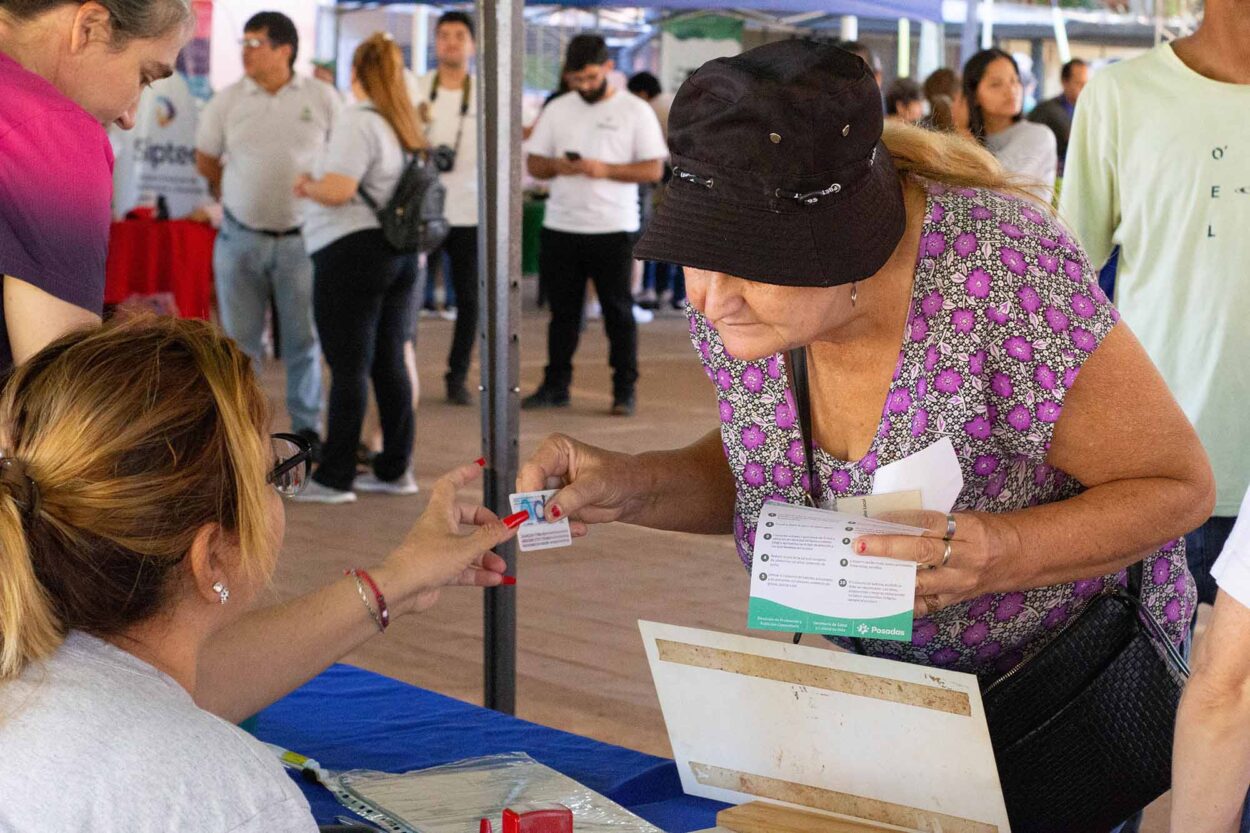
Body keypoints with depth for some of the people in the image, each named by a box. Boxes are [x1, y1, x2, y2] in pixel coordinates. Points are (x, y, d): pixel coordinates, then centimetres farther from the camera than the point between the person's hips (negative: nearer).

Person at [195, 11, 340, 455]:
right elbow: (206, 160, 12)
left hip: (301, 237, -1)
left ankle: (307, 426, 16)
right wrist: (233, 197, 10)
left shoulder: (321, 97, -3)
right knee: (240, 339, 7)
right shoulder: (227, 101, 0)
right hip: (241, 236, 1)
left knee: (303, 339, 5)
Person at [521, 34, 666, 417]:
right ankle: (556, 385, 18)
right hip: (561, 226, 3)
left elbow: (654, 170, -5)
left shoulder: (635, 111, -1)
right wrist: (557, 166, -12)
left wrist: (605, 170, -18)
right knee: (563, 310, 10)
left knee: (618, 311, 0)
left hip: (613, 228, -3)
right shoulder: (557, 110, 10)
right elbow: (533, 163, 11)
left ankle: (625, 390, 7)